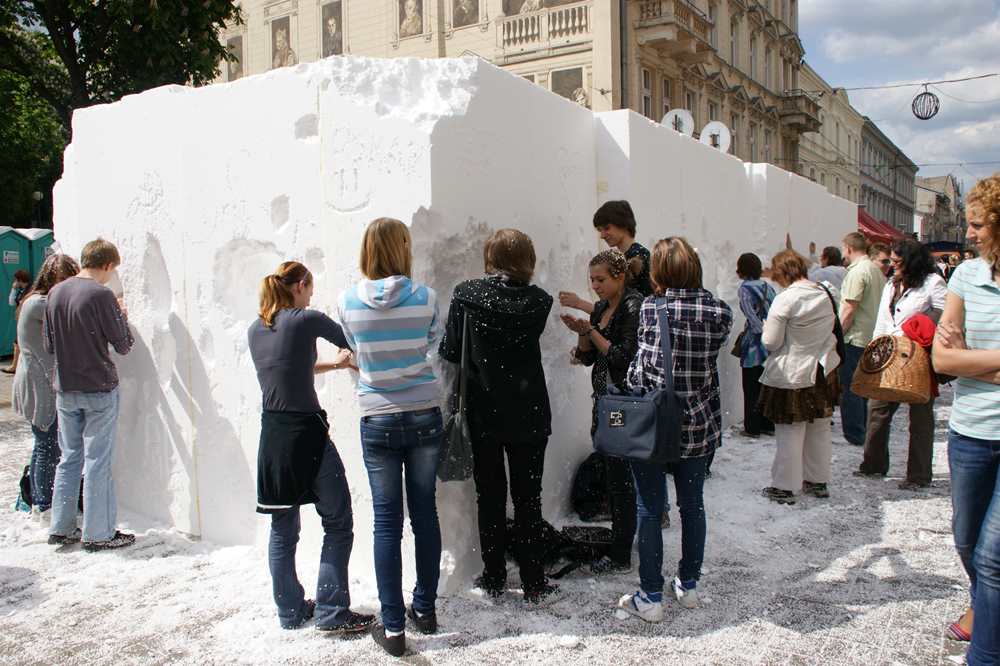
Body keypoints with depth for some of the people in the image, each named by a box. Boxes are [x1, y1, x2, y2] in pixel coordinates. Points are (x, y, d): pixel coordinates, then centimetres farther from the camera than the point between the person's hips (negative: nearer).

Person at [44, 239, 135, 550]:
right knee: (98, 460, 1)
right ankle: (98, 533, 8)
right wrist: (122, 316, 7)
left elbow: (48, 345, 12)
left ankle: (61, 528, 21)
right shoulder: (101, 295, -15)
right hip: (99, 390, -6)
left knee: (69, 457, 15)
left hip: (65, 390, 6)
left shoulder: (55, 293, 5)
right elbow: (124, 345, -9)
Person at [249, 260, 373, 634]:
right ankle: (331, 613, 6)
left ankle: (290, 611, 24)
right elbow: (348, 341, 2)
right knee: (337, 524, 4)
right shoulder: (306, 320, -11)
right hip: (306, 433, -7)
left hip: (272, 435, 7)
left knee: (282, 528, 15)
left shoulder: (255, 330, 9)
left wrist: (334, 364, 29)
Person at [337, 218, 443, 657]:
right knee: (425, 513, 12)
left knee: (387, 521, 5)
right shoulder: (425, 297, -7)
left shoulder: (347, 302, -5)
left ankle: (393, 627, 11)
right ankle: (425, 609, 26)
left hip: (378, 421, 0)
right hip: (424, 417, 1)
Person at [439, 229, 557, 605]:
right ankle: (533, 584, 16)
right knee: (528, 498, 9)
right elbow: (528, 343, 5)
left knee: (490, 497, 12)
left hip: (483, 412, 0)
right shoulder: (538, 301, -6)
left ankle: (493, 580, 22)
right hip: (528, 414, 0)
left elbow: (450, 351, -5)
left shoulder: (466, 295, -8)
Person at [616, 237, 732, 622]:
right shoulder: (720, 312, -4)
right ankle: (689, 585, 32)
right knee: (692, 504, 18)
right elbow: (709, 358, 1)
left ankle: (650, 598, 14)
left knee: (649, 510, 6)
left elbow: (640, 370, -5)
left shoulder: (651, 308, -11)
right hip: (697, 426, 3)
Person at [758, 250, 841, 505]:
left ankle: (785, 487, 10)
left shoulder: (785, 299, -19)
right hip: (823, 370, 7)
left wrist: (767, 330, 3)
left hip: (793, 375, -7)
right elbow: (830, 331, 12)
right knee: (820, 429, 17)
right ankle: (818, 481, 29)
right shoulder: (824, 294, 1)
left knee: (789, 433, 2)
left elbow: (770, 341, -17)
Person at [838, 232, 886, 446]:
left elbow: (850, 309, -20)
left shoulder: (857, 271, -17)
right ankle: (863, 431, 26)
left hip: (855, 338, -9)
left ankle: (854, 435, 4)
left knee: (849, 388, -1)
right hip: (872, 337, 9)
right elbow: (878, 304, 17)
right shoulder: (877, 270, 11)